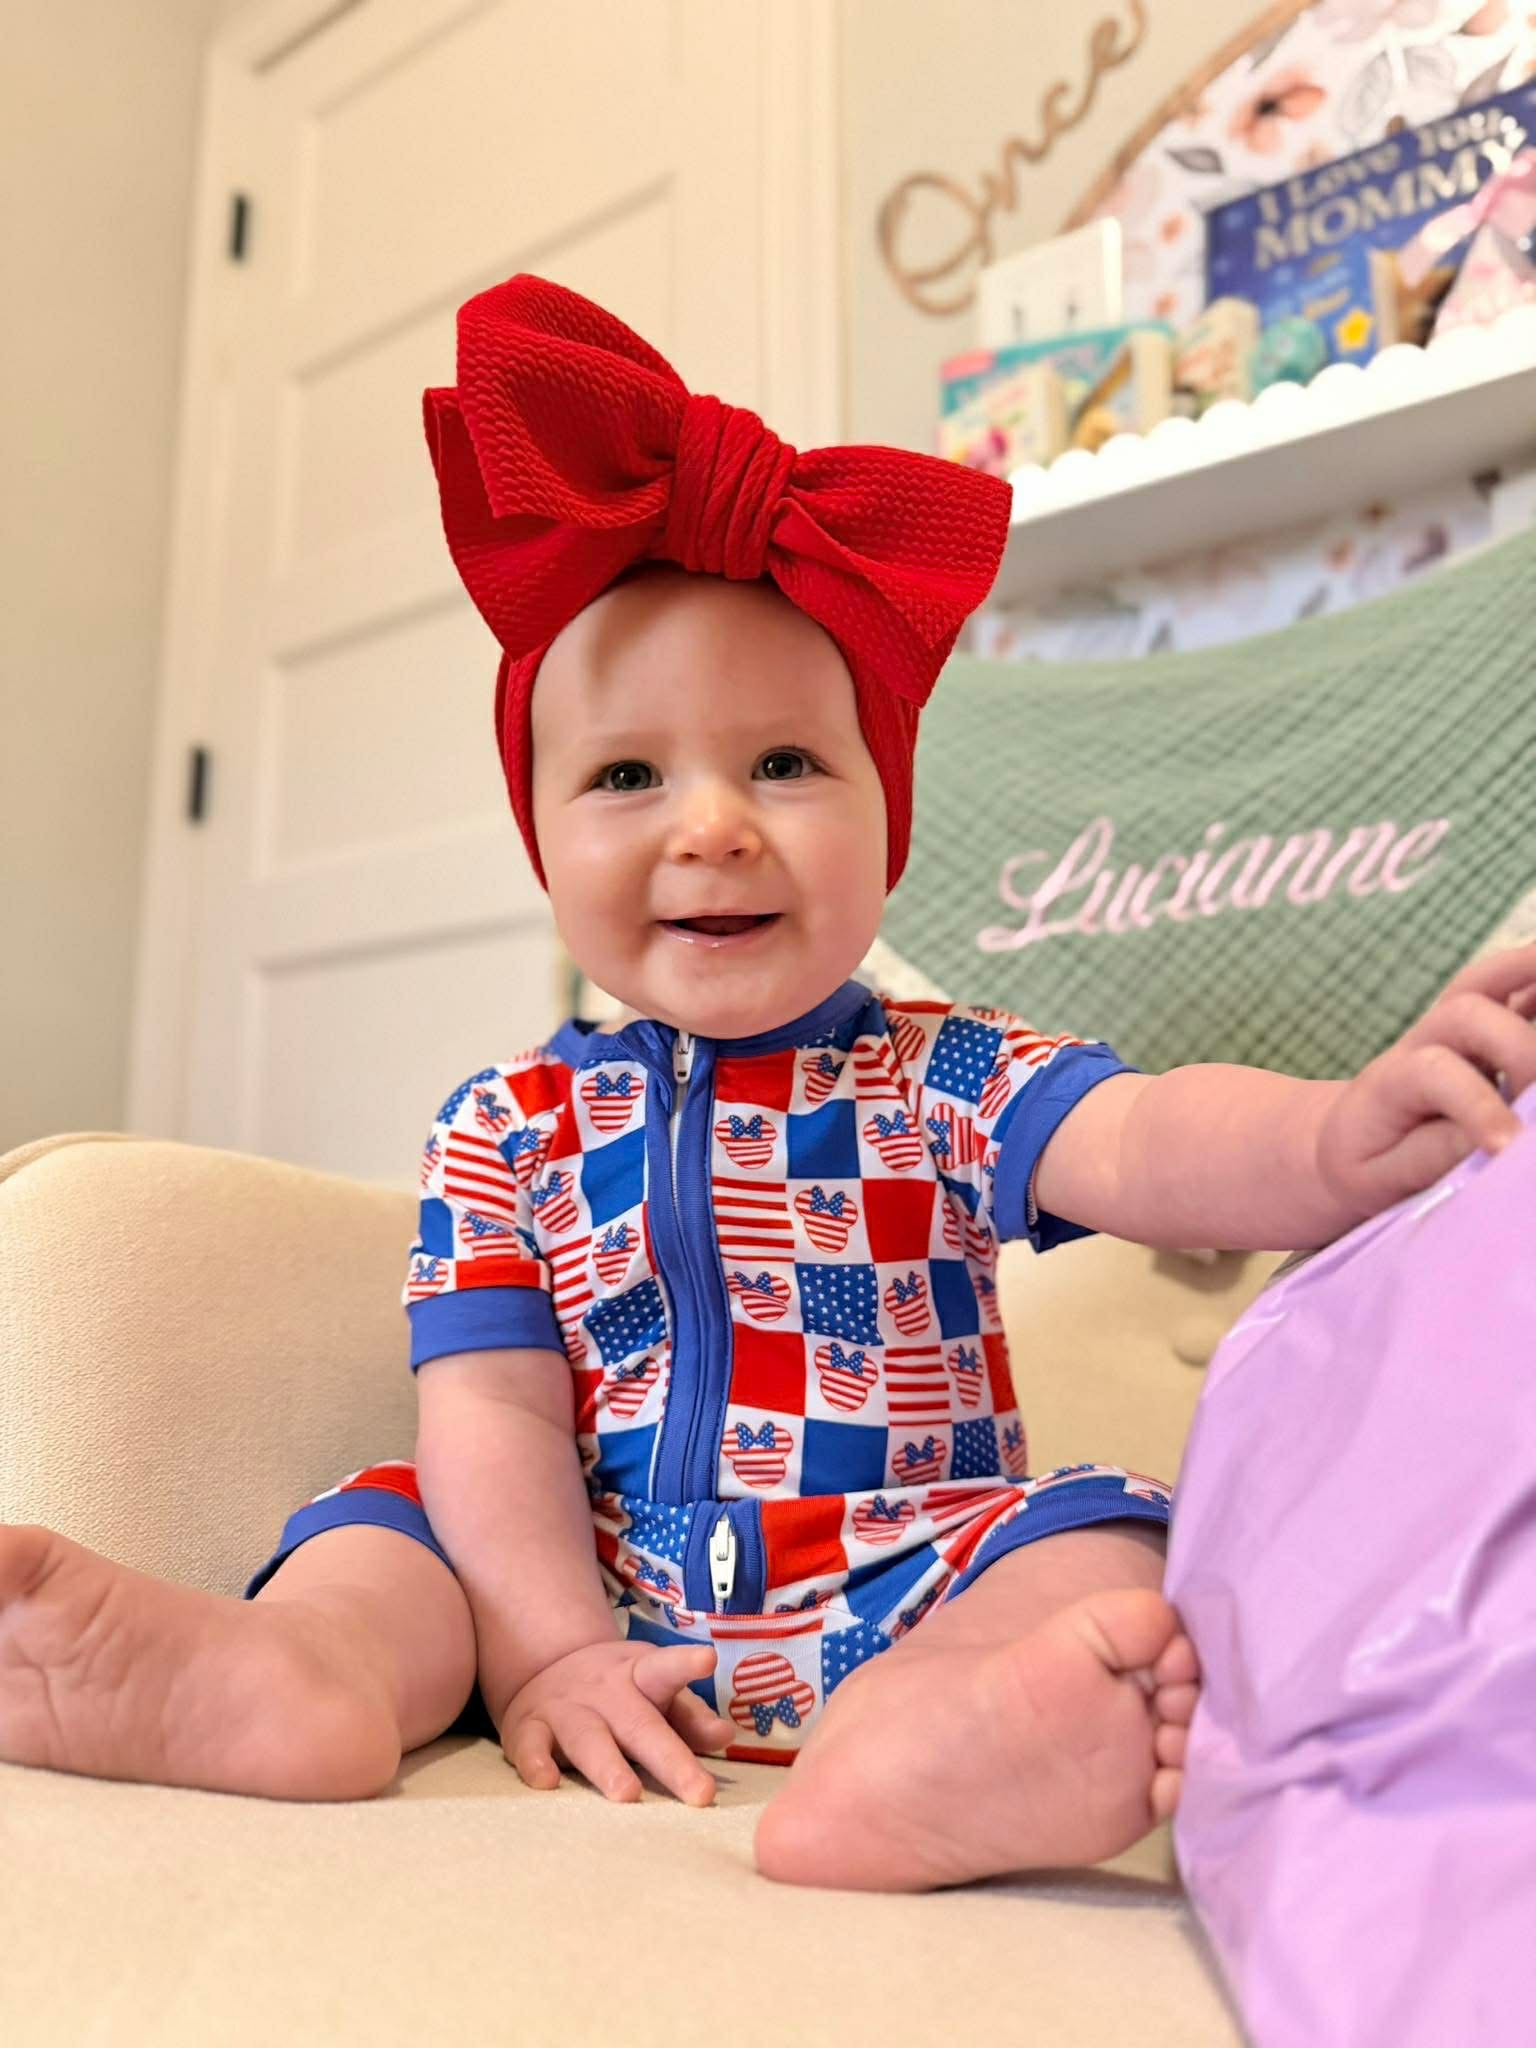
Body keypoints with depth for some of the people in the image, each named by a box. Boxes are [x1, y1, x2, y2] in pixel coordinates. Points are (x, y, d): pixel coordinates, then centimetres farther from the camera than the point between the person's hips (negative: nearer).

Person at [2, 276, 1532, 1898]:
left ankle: (918, 1734, -52)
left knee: (1107, 1544, -26)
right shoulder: (508, 1129, 3)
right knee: (394, 1517, -11)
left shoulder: (941, 1081, -2)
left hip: (898, 1587, -2)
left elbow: (1144, 1146, -21)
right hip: (603, 1595, 3)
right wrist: (549, 1648, -17)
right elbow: (492, 1413, -3)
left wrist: (1340, 1138, -43)